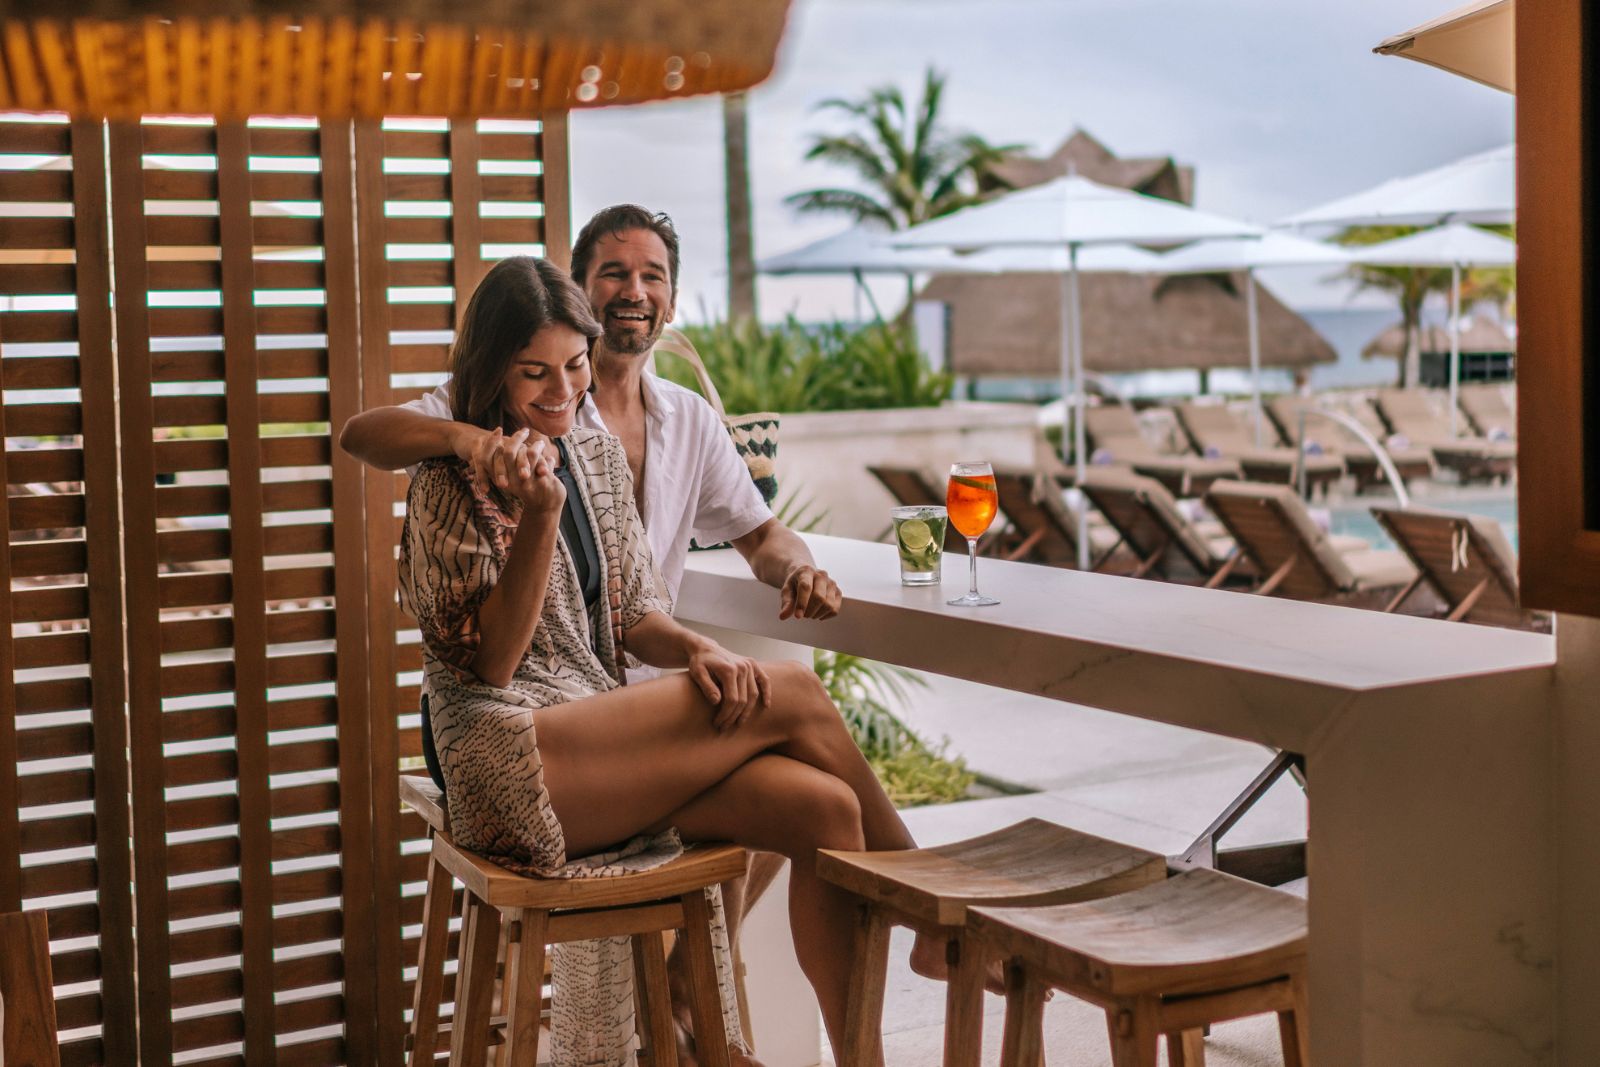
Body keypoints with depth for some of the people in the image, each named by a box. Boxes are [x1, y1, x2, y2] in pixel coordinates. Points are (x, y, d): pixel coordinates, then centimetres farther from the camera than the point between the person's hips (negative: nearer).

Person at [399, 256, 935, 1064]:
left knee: (823, 810, -17)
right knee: (794, 695, -17)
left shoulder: (597, 454, 15)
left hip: (604, 737, 7)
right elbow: (492, 662, -13)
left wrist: (698, 651, -5)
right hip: (516, 764, -7)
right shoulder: (453, 485, -5)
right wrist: (538, 517, -24)